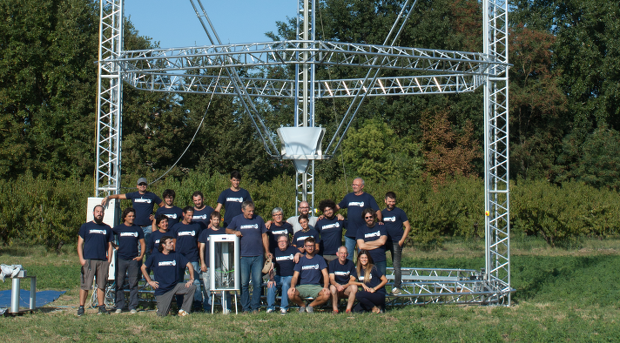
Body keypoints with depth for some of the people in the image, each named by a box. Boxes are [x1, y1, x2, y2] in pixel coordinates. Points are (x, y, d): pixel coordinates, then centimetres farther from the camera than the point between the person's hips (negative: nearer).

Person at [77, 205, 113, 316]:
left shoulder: (107, 228, 15)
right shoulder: (86, 227, 8)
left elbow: (109, 245, 17)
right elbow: (80, 244, 5)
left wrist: (109, 260, 5)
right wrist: (81, 259, -6)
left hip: (103, 261, 2)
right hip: (88, 260, -2)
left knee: (101, 285, 4)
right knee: (85, 285, -5)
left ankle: (101, 306, 11)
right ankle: (81, 307, 0)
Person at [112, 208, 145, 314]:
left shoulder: (138, 229, 10)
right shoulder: (118, 228, 6)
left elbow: (142, 243, 13)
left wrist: (141, 256, 2)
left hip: (134, 259, 1)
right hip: (121, 258, -1)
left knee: (133, 284, 1)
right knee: (119, 283, 1)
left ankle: (133, 306, 6)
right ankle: (119, 306, 8)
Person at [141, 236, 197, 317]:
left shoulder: (176, 255, 4)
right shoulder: (155, 257, 0)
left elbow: (189, 265, 5)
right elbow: (143, 268, 8)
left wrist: (191, 279, -5)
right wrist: (149, 281, 1)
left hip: (175, 286, 2)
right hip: (162, 289, -2)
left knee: (192, 287, -24)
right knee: (162, 315, -10)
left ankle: (184, 310, -9)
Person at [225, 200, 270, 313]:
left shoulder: (258, 219, 11)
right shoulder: (237, 220, 8)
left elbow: (264, 236, 14)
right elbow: (227, 230, 15)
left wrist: (267, 251, 8)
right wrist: (234, 232, -7)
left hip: (258, 256, 1)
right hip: (243, 256, -1)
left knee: (257, 283, -1)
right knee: (243, 283, -1)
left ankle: (255, 307, 7)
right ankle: (245, 307, 7)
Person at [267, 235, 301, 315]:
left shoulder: (292, 249, 9)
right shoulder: (275, 252, 11)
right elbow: (271, 268, 3)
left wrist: (298, 254, -19)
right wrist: (271, 279, -13)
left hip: (290, 277, -2)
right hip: (278, 276, 2)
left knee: (286, 284, -34)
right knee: (271, 285, -28)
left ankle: (284, 307, -30)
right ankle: (270, 307, -21)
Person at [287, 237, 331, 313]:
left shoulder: (319, 259, 9)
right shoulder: (301, 260, 9)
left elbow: (325, 275, 2)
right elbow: (295, 276, 2)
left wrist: (326, 287, -19)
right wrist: (292, 286, -21)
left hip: (316, 286, 0)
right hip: (302, 286, 0)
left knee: (326, 295, -33)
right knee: (291, 294, -32)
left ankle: (311, 306, -1)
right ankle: (302, 305, 3)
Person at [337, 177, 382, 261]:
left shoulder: (369, 198, 3)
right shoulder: (348, 197, 13)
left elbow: (377, 211, -2)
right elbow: (337, 207, 19)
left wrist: (380, 221, -19)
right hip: (349, 233, 3)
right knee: (347, 256, 5)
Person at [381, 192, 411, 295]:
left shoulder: (399, 212, -3)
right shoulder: (382, 213, 11)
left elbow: (408, 227, -4)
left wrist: (401, 241, -11)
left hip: (396, 242, -5)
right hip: (385, 241, 5)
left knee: (396, 265, -4)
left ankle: (397, 287, 4)